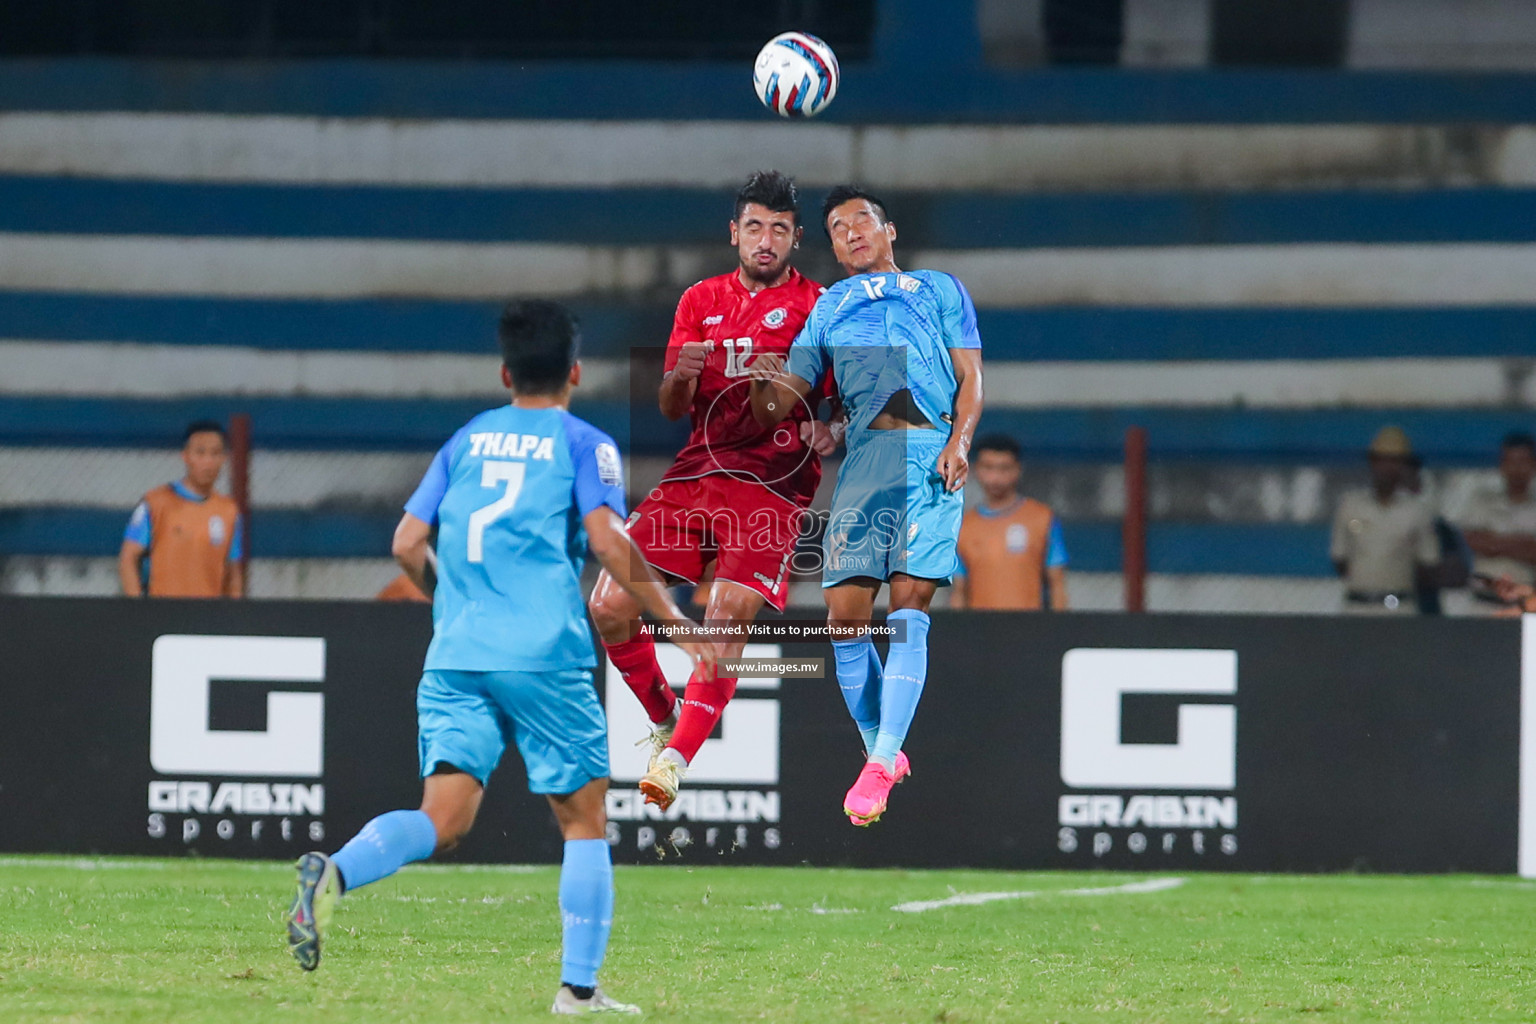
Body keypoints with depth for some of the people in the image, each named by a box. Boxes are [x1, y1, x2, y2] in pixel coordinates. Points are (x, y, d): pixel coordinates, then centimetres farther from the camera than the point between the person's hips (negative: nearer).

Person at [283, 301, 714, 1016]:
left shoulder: (467, 440, 17)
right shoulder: (583, 443, 4)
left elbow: (408, 544, 14)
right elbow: (609, 539, -10)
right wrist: (675, 623, -5)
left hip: (455, 658, 4)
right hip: (544, 660, -4)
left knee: (442, 819, -4)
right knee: (584, 820, 9)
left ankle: (335, 872, -33)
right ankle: (578, 989, 5)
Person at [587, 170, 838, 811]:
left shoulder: (818, 307, 5)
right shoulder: (701, 302, 16)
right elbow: (671, 409, 11)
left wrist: (830, 434, -17)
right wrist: (681, 376, -12)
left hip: (772, 486, -4)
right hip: (696, 472, 4)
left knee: (728, 617, -23)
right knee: (610, 607, -7)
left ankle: (676, 759, -24)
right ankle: (663, 718, 15)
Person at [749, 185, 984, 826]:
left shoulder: (941, 289, 23)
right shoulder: (828, 307, 28)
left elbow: (970, 377, 13)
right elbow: (778, 406, 19)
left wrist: (959, 442, -5)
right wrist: (763, 382, -5)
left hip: (932, 453, -3)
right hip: (864, 455, 3)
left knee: (908, 606, -14)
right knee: (845, 615, -7)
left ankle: (882, 766, -18)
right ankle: (881, 753, 9)